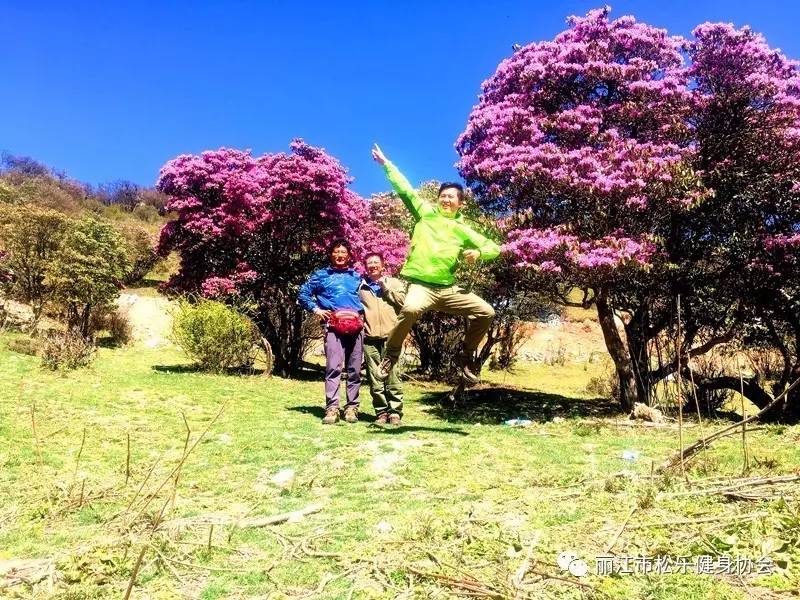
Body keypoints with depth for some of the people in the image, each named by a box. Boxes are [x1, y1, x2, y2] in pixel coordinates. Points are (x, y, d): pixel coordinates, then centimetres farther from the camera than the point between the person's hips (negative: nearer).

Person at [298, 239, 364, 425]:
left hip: (356, 324, 2)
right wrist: (316, 310, 6)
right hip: (334, 324, -2)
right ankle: (331, 408, -12)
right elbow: (303, 294, 18)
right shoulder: (321, 275, 18)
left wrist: (364, 313, 12)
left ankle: (352, 407, 6)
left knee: (355, 369, 0)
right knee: (333, 367, -13)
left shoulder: (356, 276, 24)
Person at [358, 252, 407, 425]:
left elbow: (401, 301, 1)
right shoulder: (360, 286, 18)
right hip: (369, 338, 2)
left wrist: (385, 287, -2)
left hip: (390, 335, -1)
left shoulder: (393, 283, 16)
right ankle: (381, 412, 11)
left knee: (392, 376, -5)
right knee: (374, 380, 2)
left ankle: (395, 412, 2)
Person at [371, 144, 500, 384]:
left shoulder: (463, 230, 14)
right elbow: (404, 189, 6)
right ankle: (391, 354, -12)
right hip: (420, 285, -4)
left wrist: (477, 252, -7)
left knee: (485, 312, -5)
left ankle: (466, 355, 18)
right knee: (411, 309, -37)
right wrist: (386, 163, 3)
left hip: (448, 288, 4)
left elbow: (494, 248, 14)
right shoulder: (426, 213, 9)